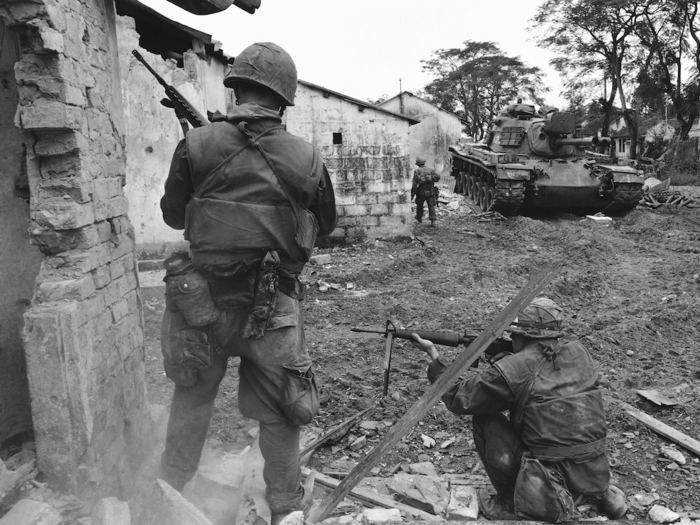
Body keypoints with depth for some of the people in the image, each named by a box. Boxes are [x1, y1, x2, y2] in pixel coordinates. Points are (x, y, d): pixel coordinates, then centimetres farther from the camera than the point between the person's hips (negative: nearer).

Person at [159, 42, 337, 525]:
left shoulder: (197, 145, -8)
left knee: (191, 400, 22)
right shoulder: (308, 159, -8)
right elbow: (325, 225, 8)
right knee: (279, 414, 15)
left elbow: (174, 215, 5)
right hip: (271, 306, -1)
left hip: (202, 299, 1)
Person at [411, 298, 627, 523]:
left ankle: (512, 503, 11)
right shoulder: (579, 353, 3)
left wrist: (433, 354, 10)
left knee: (484, 419, 3)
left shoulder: (511, 369, -13)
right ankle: (602, 494, 21)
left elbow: (459, 399, 0)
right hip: (596, 476, 6)